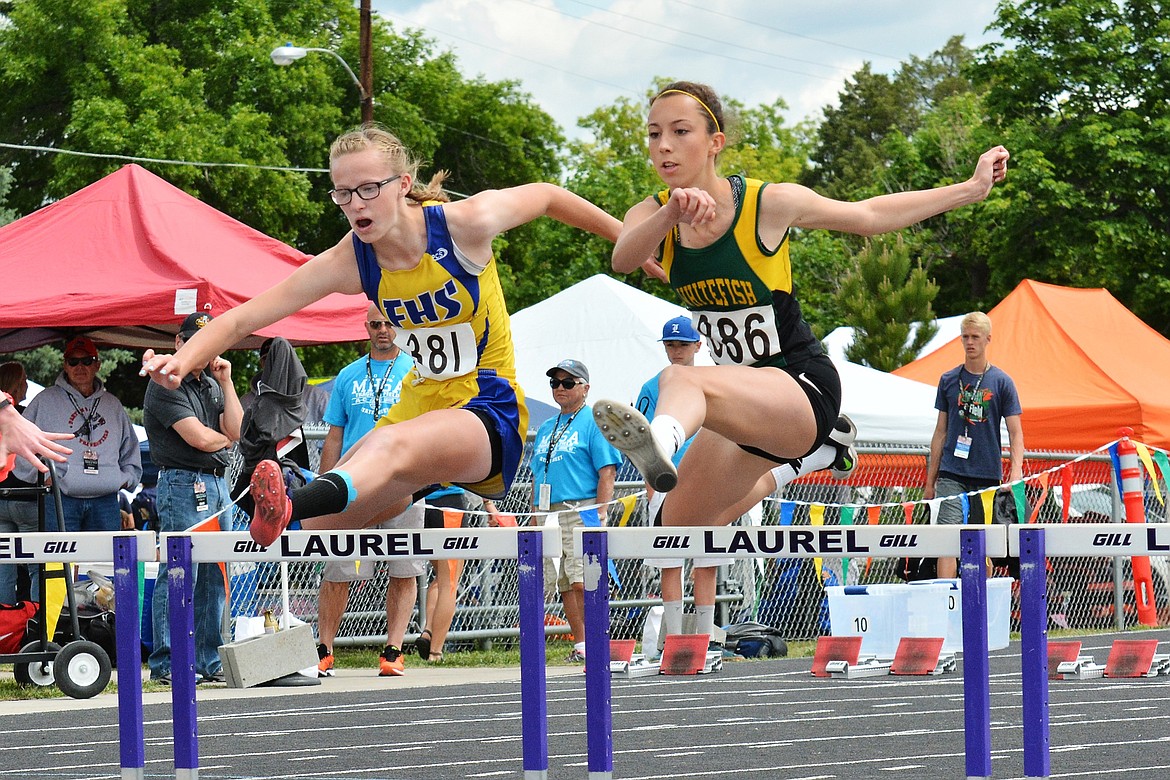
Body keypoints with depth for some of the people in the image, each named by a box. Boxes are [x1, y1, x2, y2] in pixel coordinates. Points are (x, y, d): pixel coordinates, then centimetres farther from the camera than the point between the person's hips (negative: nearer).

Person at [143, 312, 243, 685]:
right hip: (183, 484, -8)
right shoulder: (167, 385, -6)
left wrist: (226, 382, 2)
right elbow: (198, 437, -15)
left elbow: (237, 430, 5)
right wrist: (225, 438, 6)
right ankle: (166, 663, -7)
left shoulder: (212, 384, 18)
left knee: (215, 577, 8)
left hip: (218, 485, 8)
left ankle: (209, 660, 13)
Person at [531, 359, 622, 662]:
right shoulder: (546, 428, 22)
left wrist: (600, 514, -17)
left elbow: (607, 472, -8)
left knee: (582, 582, -16)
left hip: (581, 512, -7)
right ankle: (580, 645, 10)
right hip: (548, 514, 7)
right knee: (565, 585, 6)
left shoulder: (594, 423, 0)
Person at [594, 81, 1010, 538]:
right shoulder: (652, 216, -3)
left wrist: (971, 189, 7)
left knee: (679, 380, -38)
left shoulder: (769, 204, -12)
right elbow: (623, 260, -28)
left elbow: (870, 215, 4)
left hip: (802, 385, -7)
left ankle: (662, 438, -77)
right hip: (742, 395, 7)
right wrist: (672, 213, -49)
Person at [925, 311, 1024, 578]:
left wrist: (1016, 470, -15)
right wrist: (930, 480, 12)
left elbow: (1015, 432, 1)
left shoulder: (1001, 382, 3)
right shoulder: (948, 380, 9)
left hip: (988, 476, 0)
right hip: (951, 474, 1)